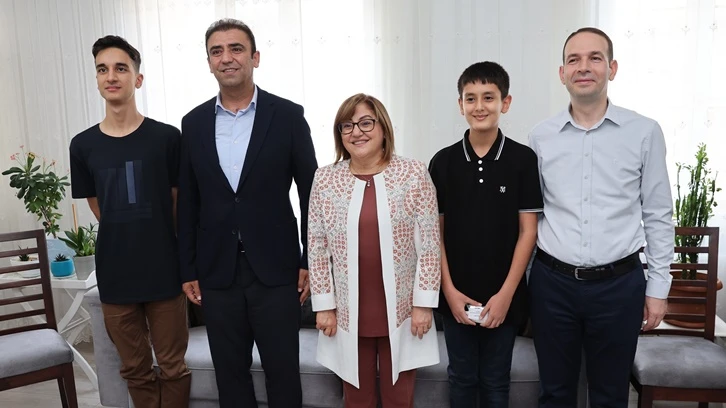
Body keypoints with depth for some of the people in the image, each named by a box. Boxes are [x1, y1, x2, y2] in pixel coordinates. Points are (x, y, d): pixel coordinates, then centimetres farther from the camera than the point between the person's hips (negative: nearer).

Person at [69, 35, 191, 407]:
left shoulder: (166, 137, -6)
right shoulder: (83, 145, 2)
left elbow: (181, 202, 3)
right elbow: (98, 208, 12)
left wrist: (156, 241, 7)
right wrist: (127, 238, 8)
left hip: (164, 270, -2)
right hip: (115, 275, 3)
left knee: (172, 368, 9)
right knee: (135, 370, 15)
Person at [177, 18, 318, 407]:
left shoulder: (287, 115, -4)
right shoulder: (194, 122, 5)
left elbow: (310, 193, -2)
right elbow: (188, 202, 8)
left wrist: (310, 261, -4)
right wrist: (188, 269, 6)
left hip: (275, 269, -2)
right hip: (217, 272, 3)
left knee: (283, 371, 9)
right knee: (230, 374, 15)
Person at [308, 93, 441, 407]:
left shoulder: (414, 174, -6)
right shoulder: (325, 179, -1)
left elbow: (429, 245, -5)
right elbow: (317, 249, 2)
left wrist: (423, 303, -6)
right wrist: (324, 305, 0)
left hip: (401, 312, -1)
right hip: (348, 314, 2)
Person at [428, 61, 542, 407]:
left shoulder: (523, 159, -6)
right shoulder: (443, 161, -2)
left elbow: (528, 230, -6)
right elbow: (435, 232, 0)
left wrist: (506, 293, -10)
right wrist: (449, 290, -6)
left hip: (503, 296, -1)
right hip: (456, 296, 2)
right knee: (461, 379, 16)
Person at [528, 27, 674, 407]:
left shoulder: (645, 132, -2)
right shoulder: (540, 136, 1)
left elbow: (658, 215, 2)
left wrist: (658, 286, 2)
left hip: (619, 283, -1)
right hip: (552, 281, 1)